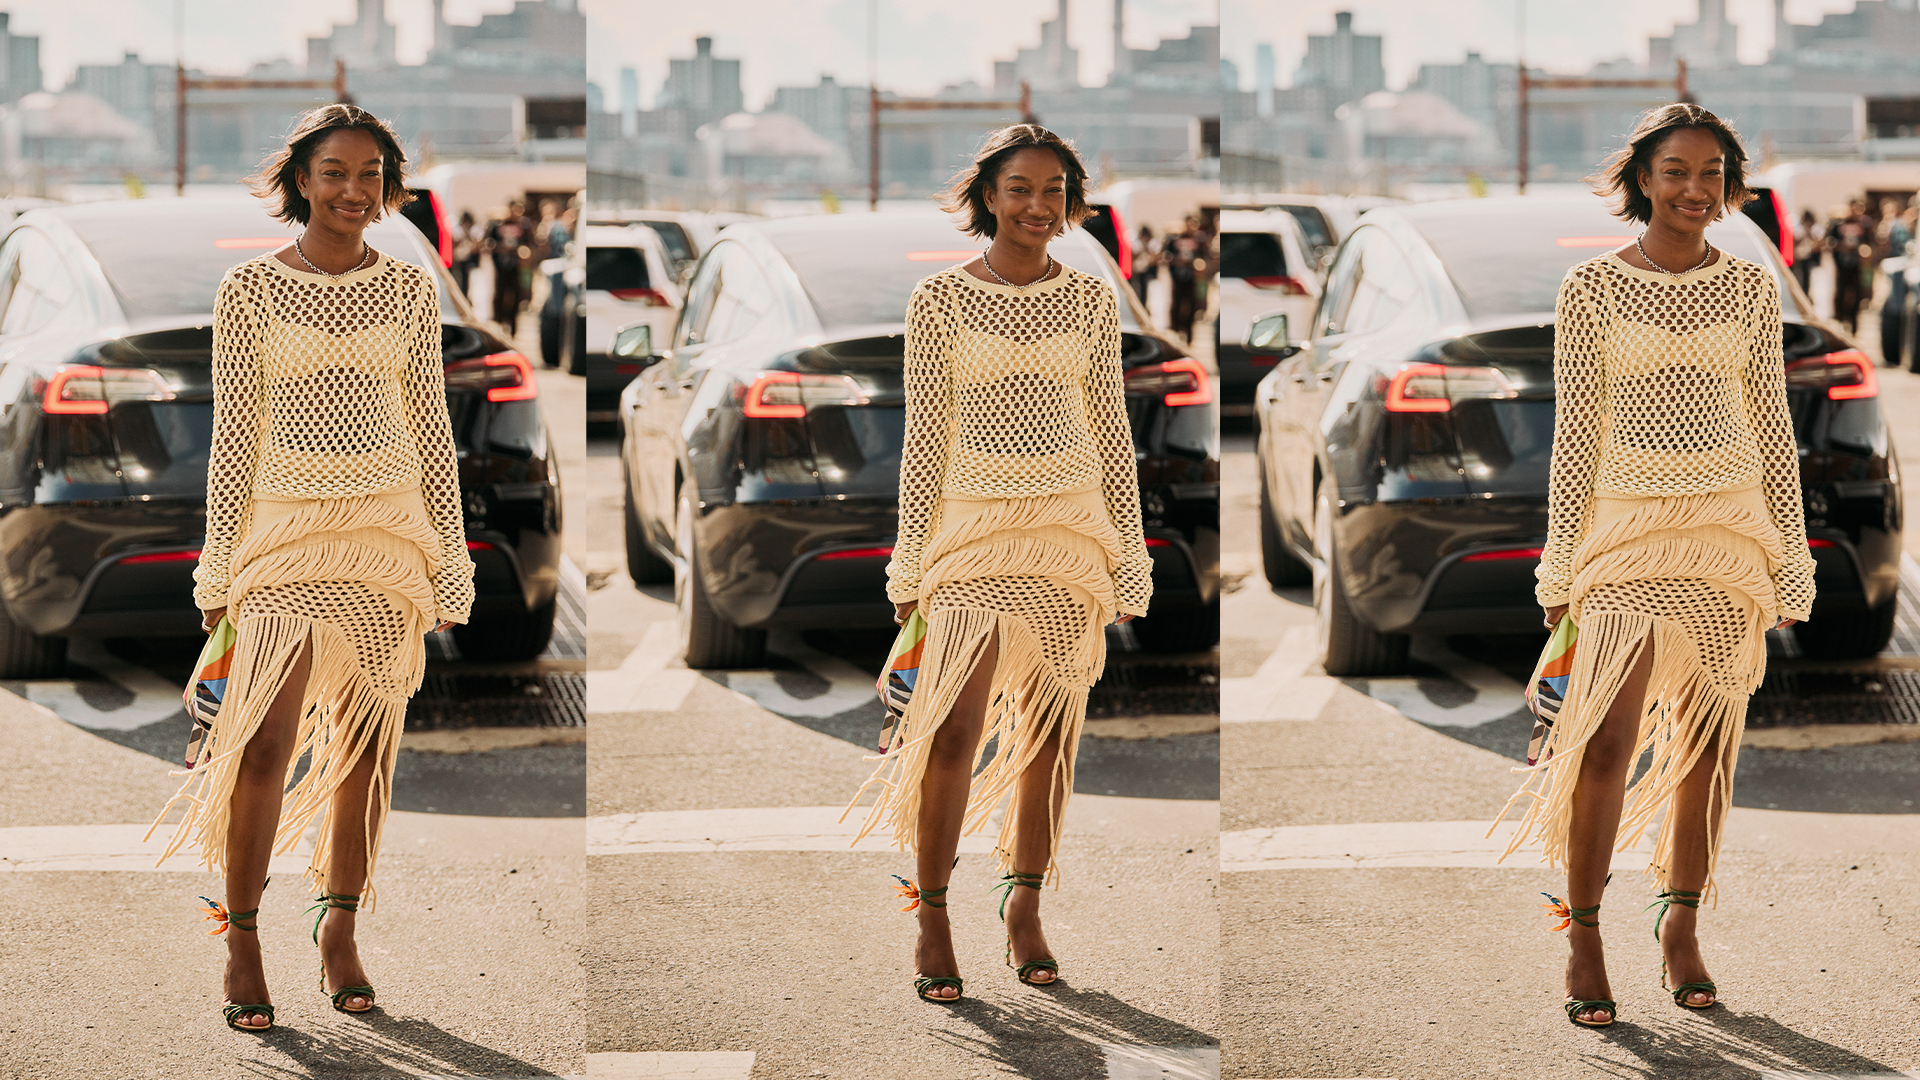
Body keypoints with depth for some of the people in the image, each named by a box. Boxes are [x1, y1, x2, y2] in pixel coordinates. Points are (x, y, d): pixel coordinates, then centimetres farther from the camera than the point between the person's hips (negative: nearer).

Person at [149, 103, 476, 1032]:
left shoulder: (409, 290, 4)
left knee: (368, 744, 5)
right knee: (264, 745, -11)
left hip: (389, 530, 2)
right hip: (288, 531, -2)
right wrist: (218, 563, -1)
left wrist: (453, 562, 6)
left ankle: (340, 929, 19)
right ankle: (241, 940, 2)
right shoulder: (250, 290, -1)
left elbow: (431, 428, 7)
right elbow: (234, 433, 1)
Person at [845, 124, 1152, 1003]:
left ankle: (1025, 906, 19)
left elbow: (1111, 431, 8)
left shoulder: (1091, 301, 4)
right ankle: (931, 917, 1)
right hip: (976, 527, -2)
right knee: (953, 731, -11)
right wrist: (910, 560, -1)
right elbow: (925, 435, 1)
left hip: (1071, 526, 2)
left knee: (1052, 730, 6)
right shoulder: (940, 301, -2)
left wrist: (1131, 558, 6)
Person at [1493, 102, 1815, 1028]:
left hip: (1731, 528, 3)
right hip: (1630, 528, -2)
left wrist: (1793, 559, 7)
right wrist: (1560, 561, -2)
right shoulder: (1592, 290, -2)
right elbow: (1575, 432, 0)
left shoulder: (1751, 289, 5)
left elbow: (1772, 427, 8)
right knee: (1606, 742, -11)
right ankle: (1583, 939, 0)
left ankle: (1681, 926, 18)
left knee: (1709, 741, 6)